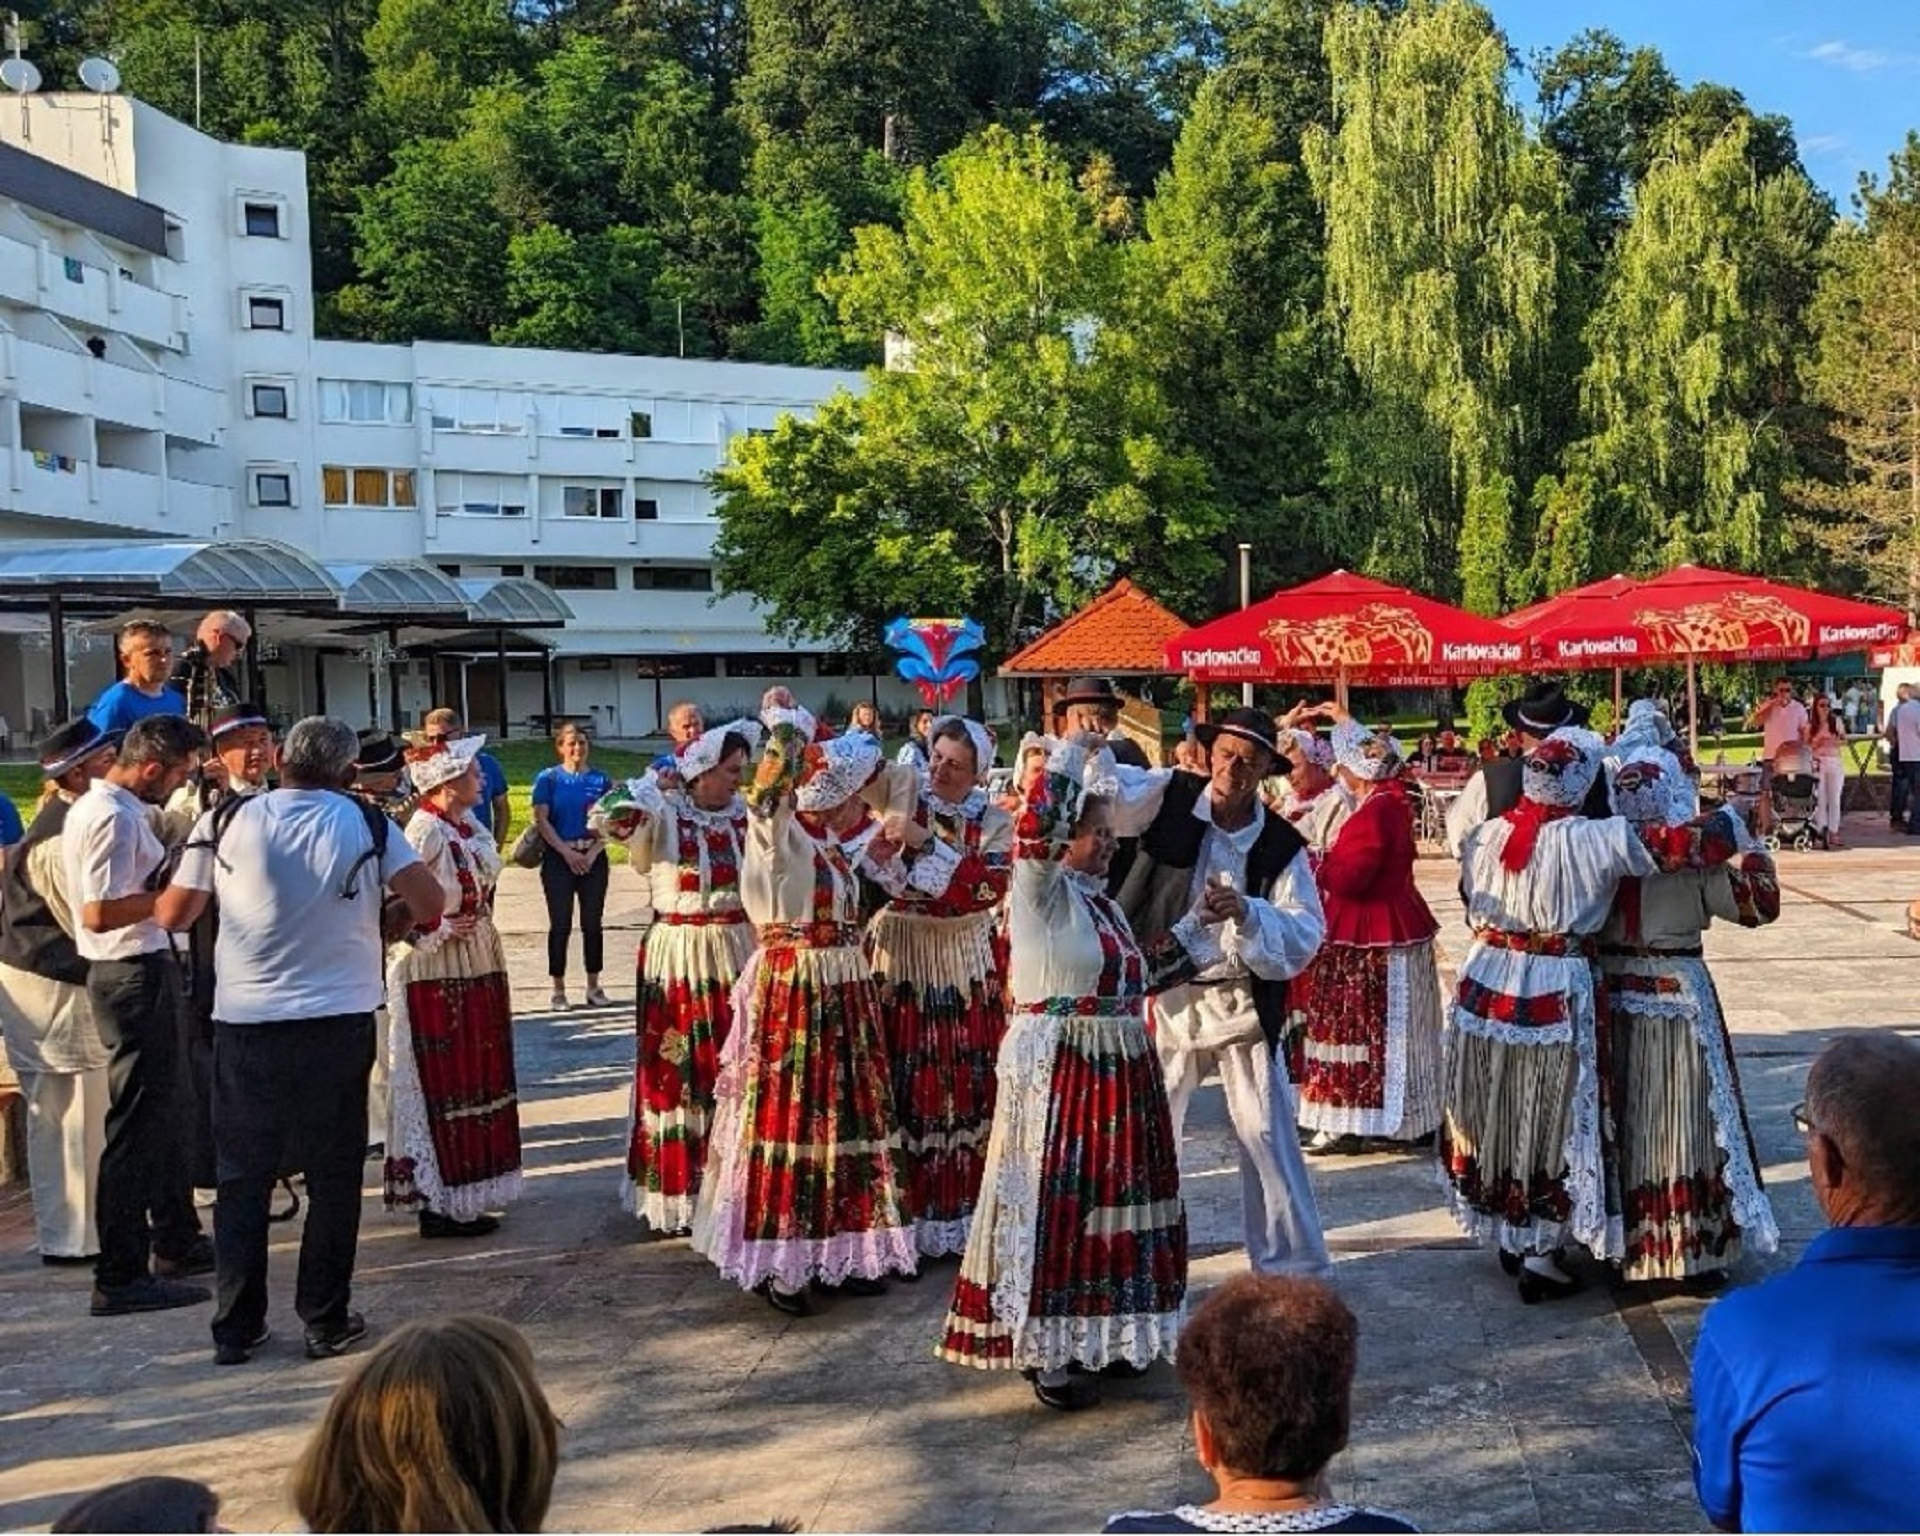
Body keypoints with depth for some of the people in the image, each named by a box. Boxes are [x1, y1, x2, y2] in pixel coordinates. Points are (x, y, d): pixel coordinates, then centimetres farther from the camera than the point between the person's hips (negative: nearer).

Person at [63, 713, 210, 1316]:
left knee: (162, 1113, 20)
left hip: (135, 970, 11)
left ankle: (176, 1241, 34)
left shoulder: (95, 806, 13)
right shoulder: (115, 817, -20)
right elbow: (100, 912, -26)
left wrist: (167, 873, 9)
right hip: (135, 977, -11)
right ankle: (121, 1277, 0)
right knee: (136, 1128, -6)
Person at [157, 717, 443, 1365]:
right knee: (333, 1176, 10)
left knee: (243, 1176, 12)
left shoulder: (226, 821, -2)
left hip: (245, 1024, 1)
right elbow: (430, 905, -7)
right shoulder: (365, 824, -2)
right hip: (339, 1021, -1)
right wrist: (382, 919, 14)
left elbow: (173, 915, 2)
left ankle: (236, 1327, 16)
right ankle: (325, 1321, 14)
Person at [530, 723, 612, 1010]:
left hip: (593, 857, 2)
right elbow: (541, 819, -5)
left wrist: (593, 853, -10)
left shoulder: (600, 780, 7)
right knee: (560, 925, 1)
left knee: (592, 923, 6)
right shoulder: (549, 778, 1)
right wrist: (567, 852, -12)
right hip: (559, 857, -2)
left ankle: (594, 987, 15)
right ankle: (558, 990, 8)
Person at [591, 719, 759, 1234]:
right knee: (678, 1073, 1)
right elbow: (609, 817, -25)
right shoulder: (664, 815, -8)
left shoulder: (745, 813, 6)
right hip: (678, 958, -5)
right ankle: (677, 1191, 11)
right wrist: (657, 781, -20)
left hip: (737, 955, 5)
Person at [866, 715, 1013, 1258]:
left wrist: (927, 840, -20)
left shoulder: (994, 823, 0)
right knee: (902, 1090, -2)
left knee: (970, 1089, 5)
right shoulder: (901, 805, 0)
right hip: (900, 962, -1)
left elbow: (988, 887, -15)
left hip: (967, 968, 1)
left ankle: (964, 1209, 20)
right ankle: (903, 1211, 9)